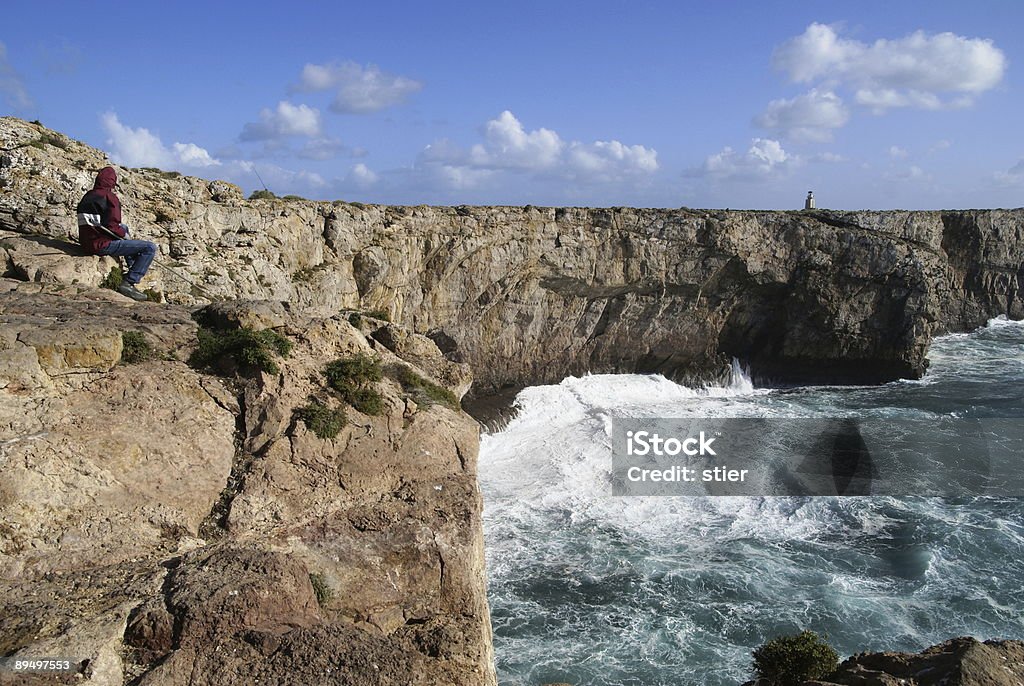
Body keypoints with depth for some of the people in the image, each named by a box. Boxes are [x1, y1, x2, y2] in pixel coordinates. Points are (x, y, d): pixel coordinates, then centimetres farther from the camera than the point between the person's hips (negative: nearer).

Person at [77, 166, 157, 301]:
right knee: (150, 248, -12)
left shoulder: (87, 197, 15)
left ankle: (133, 268, 39)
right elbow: (112, 226, -20)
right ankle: (128, 283, -18)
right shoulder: (110, 197, -11)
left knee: (124, 228, 36)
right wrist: (125, 236, 0)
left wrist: (122, 232, 21)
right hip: (102, 244, -9)